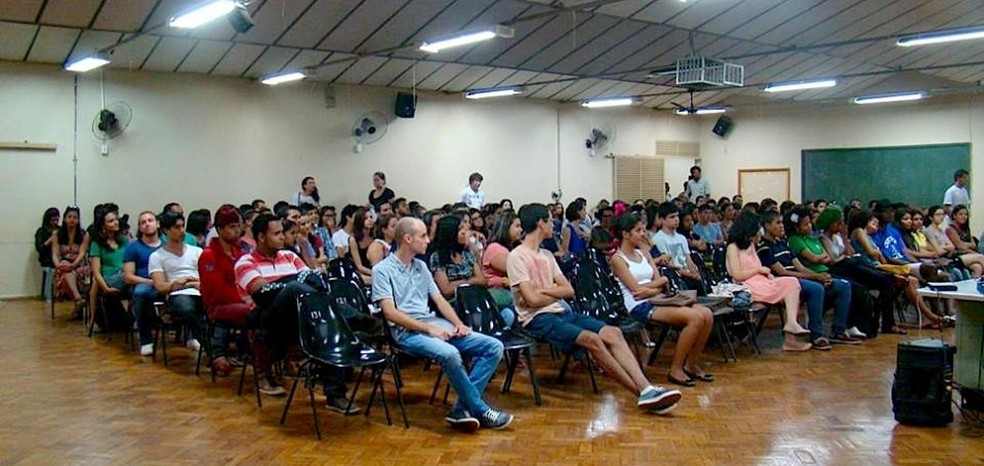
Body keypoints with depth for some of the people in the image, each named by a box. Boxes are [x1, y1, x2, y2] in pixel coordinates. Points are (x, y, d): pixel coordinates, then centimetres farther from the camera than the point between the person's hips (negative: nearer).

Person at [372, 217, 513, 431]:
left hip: (434, 323, 8)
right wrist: (428, 328, -18)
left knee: (494, 347, -9)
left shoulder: (421, 266, 20)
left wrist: (459, 324, -1)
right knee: (450, 354, -38)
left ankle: (462, 409, -17)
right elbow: (390, 312, -11)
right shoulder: (382, 270, -2)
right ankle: (480, 411, -19)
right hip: (407, 330, -7)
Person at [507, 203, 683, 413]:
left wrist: (544, 290, -5)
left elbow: (569, 290, 12)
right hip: (538, 319, -8)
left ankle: (646, 389, -26)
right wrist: (556, 292, 2)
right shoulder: (517, 257, -6)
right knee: (592, 339, -29)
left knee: (612, 333, -15)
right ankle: (642, 392, -23)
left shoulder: (546, 255, 19)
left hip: (562, 311, 8)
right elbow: (533, 299, -14)